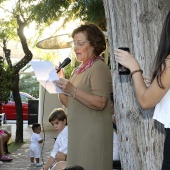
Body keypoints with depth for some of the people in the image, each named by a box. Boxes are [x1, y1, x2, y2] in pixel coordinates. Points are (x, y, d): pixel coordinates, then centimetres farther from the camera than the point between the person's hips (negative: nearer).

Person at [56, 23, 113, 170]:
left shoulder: (99, 67, -9)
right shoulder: (78, 70, 18)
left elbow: (100, 103, -19)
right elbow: (70, 104, 16)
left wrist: (72, 90, -23)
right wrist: (61, 85, 2)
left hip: (93, 132, -8)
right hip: (77, 131, 8)